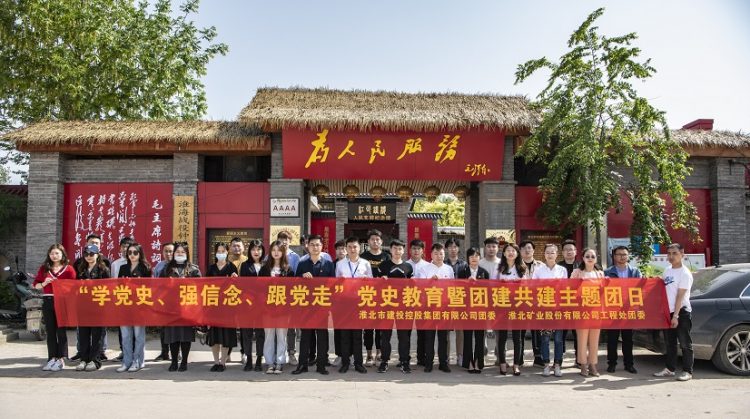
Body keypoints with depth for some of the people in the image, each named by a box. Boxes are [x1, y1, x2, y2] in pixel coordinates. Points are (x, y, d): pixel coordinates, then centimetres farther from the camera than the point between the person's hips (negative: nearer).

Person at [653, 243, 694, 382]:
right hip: (668, 312, 7)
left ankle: (687, 371, 6)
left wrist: (675, 316, -17)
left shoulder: (684, 273, -10)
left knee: (685, 343, 0)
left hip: (682, 312, -7)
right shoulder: (667, 271, 11)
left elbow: (680, 297, -15)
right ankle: (670, 369, 21)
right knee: (669, 343, 12)